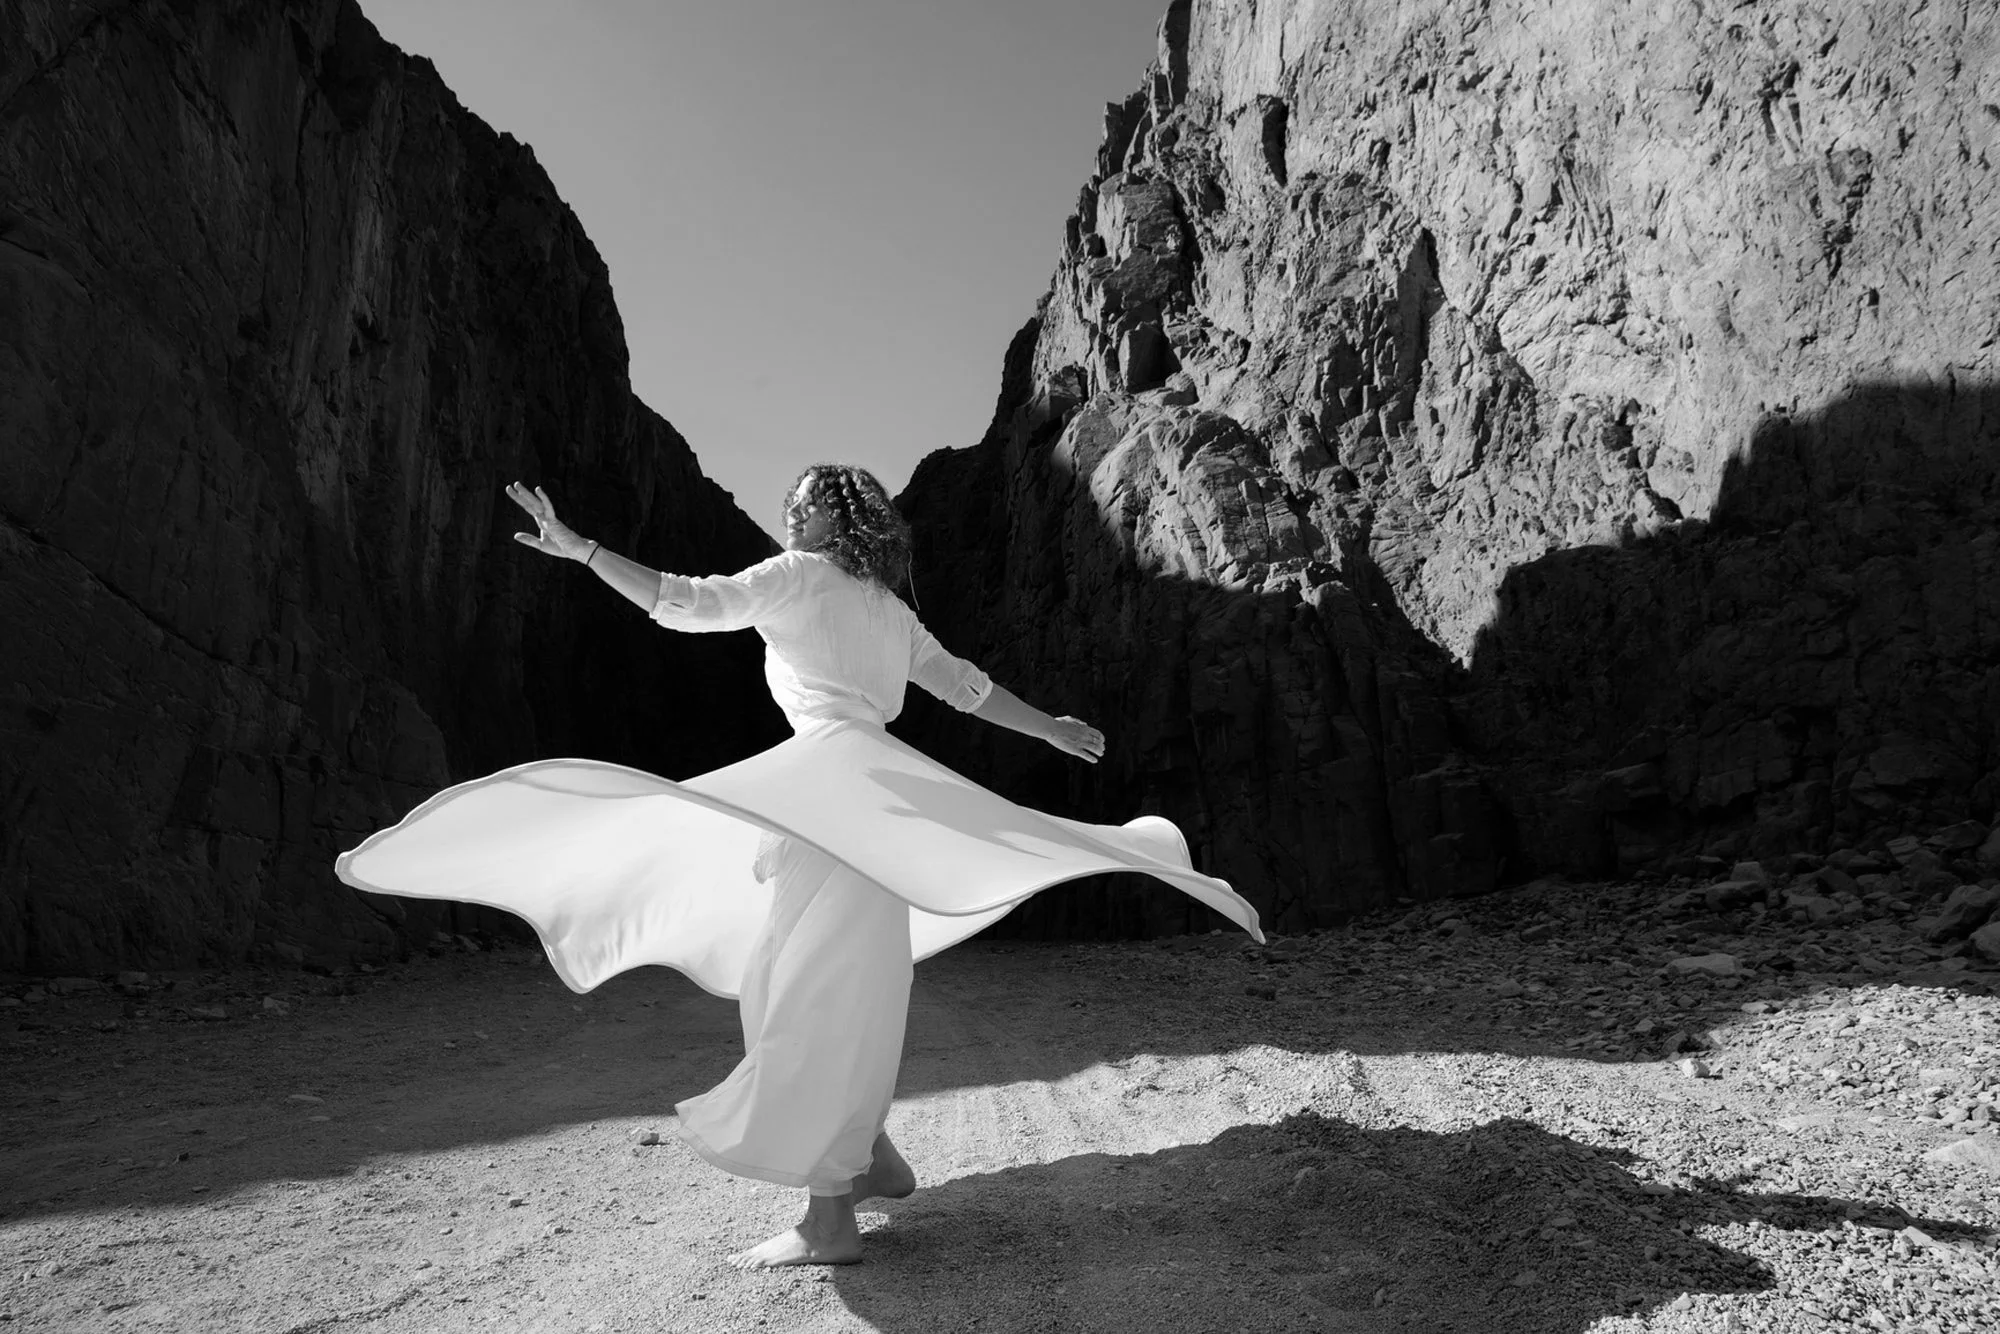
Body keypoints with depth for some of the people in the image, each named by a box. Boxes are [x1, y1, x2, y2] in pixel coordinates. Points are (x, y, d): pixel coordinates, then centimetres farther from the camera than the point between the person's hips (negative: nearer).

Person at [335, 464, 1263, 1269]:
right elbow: (969, 688, 27)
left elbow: (687, 604, -1)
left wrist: (581, 549, 6)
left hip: (838, 781, -8)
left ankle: (828, 1220, -6)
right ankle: (870, 1156, 23)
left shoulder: (801, 575, 5)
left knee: (813, 1000, -8)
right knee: (835, 994, 17)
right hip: (869, 801, 8)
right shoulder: (890, 610, 24)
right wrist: (1052, 731, 38)